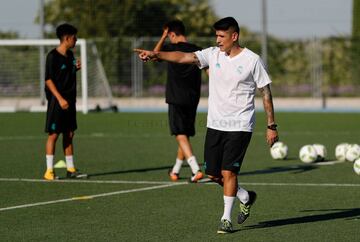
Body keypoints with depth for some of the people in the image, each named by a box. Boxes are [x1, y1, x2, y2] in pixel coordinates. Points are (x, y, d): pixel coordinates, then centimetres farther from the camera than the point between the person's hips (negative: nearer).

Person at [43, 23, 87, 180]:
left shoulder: (70, 55, 12)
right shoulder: (53, 56, -11)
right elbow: (48, 80, -14)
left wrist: (76, 68, 3)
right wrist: (60, 99, -20)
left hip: (69, 100, 8)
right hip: (57, 101, -8)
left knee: (69, 134, 9)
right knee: (53, 134, -6)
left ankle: (70, 169, 14)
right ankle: (49, 171, -3)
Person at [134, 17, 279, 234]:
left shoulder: (252, 60, -7)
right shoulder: (213, 54, 2)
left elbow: (266, 93, -2)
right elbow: (184, 57, -11)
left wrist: (271, 126, -3)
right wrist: (156, 55, -26)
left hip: (240, 126, -5)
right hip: (215, 125, 5)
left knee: (228, 171, -12)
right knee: (213, 174, 8)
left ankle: (226, 219, 0)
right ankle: (246, 197, 32)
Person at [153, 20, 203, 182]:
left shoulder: (172, 49, -7)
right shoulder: (197, 51, 4)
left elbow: (156, 53, 14)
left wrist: (163, 36, 21)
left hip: (176, 99, -5)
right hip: (193, 100, 5)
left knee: (181, 136, -8)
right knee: (185, 135, 16)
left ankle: (196, 170, -24)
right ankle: (175, 170, 31)